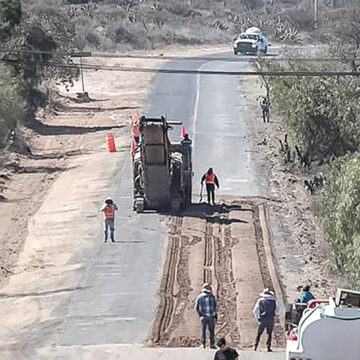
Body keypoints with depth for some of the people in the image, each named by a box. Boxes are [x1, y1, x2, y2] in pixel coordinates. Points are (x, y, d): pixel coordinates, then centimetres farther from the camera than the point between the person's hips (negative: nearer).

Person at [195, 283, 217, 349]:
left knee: (203, 330, 6)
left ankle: (203, 344, 0)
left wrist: (200, 314, 11)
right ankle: (212, 344, 4)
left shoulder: (199, 297, 2)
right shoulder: (212, 296, -4)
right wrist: (215, 315, 5)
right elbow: (215, 306, -3)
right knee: (211, 330, 5)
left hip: (203, 316, 2)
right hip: (211, 316, -2)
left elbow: (196, 307, 3)